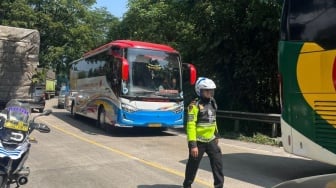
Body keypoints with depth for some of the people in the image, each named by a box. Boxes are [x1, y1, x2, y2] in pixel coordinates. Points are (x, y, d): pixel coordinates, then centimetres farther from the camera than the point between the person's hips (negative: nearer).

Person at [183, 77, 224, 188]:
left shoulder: (212, 103, 7)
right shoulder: (195, 105, -16)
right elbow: (190, 126, -20)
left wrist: (216, 135, 21)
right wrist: (192, 144, -23)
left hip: (211, 141, 6)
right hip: (199, 142, -6)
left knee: (218, 163, 0)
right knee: (193, 166, 8)